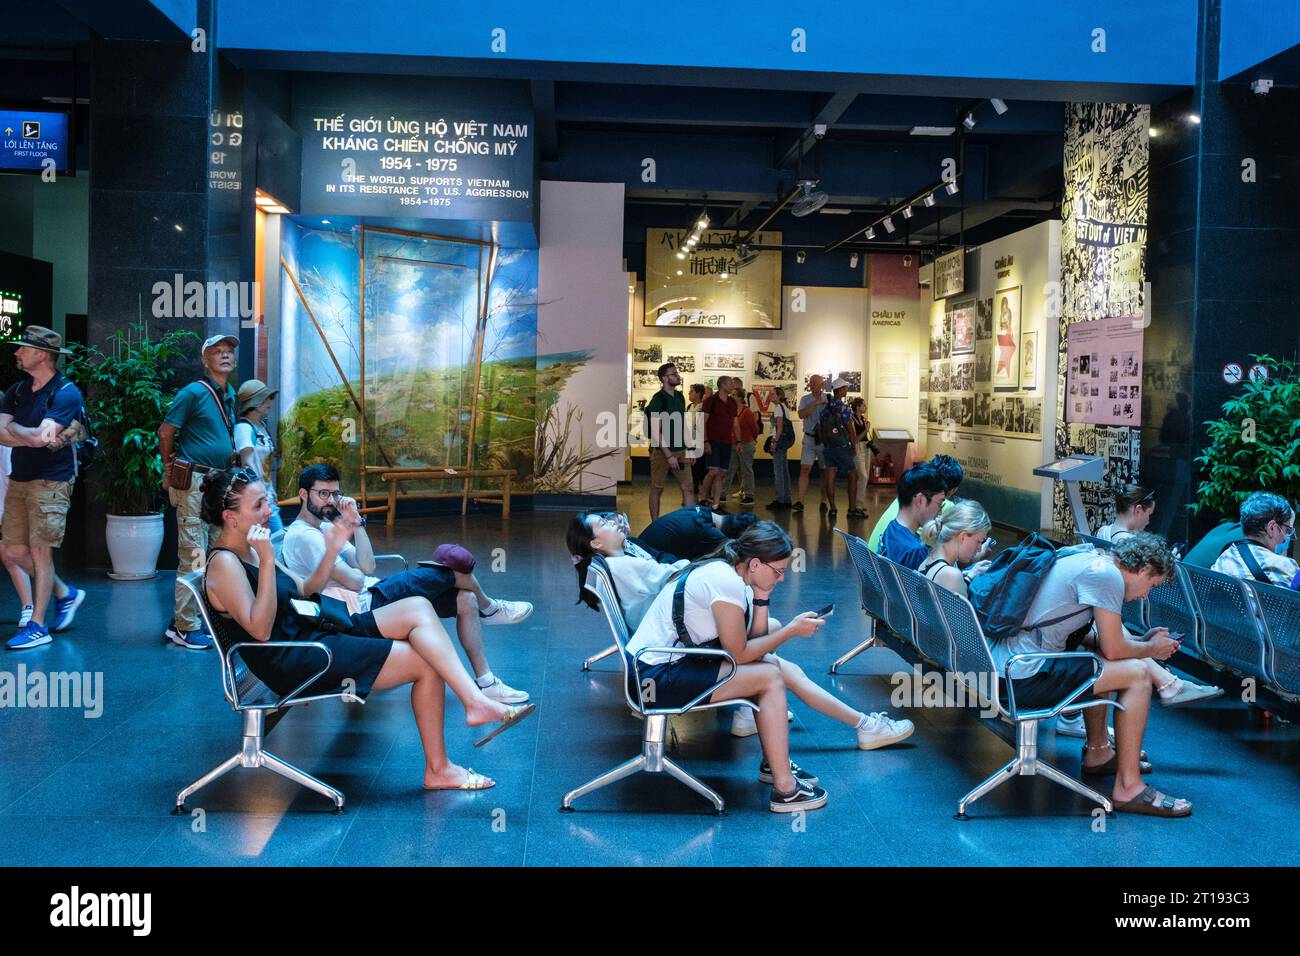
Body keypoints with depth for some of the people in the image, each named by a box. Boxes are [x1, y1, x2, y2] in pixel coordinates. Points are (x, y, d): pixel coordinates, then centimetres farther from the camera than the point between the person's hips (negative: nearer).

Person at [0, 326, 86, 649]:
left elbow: (40, 435, -22)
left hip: (51, 480, -7)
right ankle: (65, 594, 28)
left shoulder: (66, 393, -11)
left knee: (40, 551, -6)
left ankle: (37, 626, 2)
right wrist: (36, 436, -16)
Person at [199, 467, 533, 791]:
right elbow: (260, 629, -24)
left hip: (307, 636, 10)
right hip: (291, 666, -10)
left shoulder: (248, 550, 14)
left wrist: (331, 553, 8)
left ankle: (475, 700, -20)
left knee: (417, 607, -7)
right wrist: (267, 561, -28)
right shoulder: (223, 564, -15)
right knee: (427, 663, -13)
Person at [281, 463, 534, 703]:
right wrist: (359, 573, 4)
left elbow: (367, 568, 7)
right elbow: (354, 581, -19)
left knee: (465, 599, -1)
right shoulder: (302, 536, -13)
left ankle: (485, 682, 1)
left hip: (373, 596, 10)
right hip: (364, 606, -10)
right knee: (455, 561, -15)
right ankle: (488, 608, 15)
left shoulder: (325, 526, 18)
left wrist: (356, 523, 0)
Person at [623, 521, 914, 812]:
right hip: (656, 674, -10)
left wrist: (762, 597, -4)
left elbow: (755, 638, 7)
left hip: (676, 659, 10)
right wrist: (792, 630, -11)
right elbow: (739, 653, -18)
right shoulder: (726, 583, -23)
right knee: (770, 676, -14)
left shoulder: (727, 571, 5)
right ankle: (785, 789, -10)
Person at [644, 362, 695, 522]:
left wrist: (688, 448, 13)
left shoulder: (679, 397, 9)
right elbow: (656, 431, -17)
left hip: (679, 450, 7)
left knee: (689, 487, 1)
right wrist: (669, 455, -22)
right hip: (661, 450, -7)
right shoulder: (658, 400, -12)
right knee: (657, 489, 3)